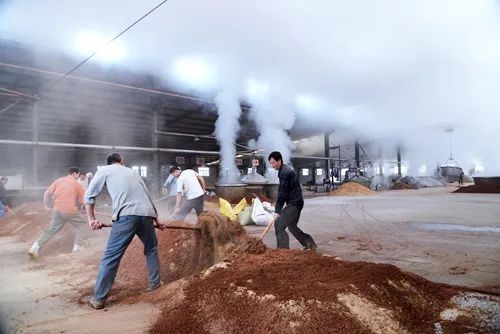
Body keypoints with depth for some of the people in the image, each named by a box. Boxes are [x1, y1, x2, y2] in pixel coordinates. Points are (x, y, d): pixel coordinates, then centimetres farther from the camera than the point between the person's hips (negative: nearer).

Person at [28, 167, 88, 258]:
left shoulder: (59, 180, 12)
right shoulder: (77, 184, 1)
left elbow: (47, 193, 10)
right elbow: (81, 201, 3)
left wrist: (47, 206, 20)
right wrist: (77, 208, 22)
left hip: (57, 209, 5)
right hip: (70, 210, -5)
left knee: (50, 229, 16)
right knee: (82, 225, 13)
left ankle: (34, 248, 9)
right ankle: (77, 247, 10)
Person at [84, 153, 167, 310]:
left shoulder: (104, 170, 19)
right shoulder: (132, 172, 31)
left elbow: (89, 195, 11)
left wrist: (91, 219, 15)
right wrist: (156, 219, 40)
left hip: (126, 215, -4)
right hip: (146, 214, 4)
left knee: (111, 256, 2)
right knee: (151, 248, 26)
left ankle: (98, 299, 7)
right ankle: (155, 282, 32)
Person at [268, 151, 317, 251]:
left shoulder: (284, 172, -17)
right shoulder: (286, 169, 15)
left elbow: (282, 193, -20)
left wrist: (277, 210, -16)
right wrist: (278, 209, 15)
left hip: (294, 203, -11)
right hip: (296, 202, 11)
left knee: (279, 225, -12)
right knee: (292, 226, 21)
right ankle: (310, 244, 30)